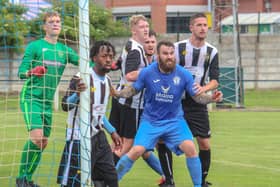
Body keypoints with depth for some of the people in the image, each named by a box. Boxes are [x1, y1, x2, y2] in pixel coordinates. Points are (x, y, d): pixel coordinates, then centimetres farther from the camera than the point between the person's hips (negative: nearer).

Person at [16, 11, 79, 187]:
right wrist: (32, 71, -28)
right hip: (31, 97, -6)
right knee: (36, 136, -21)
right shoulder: (35, 46, -3)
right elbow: (21, 72, -6)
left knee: (43, 142, 6)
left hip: (48, 101, 6)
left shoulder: (64, 50, 11)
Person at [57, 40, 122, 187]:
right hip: (79, 138, -8)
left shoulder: (107, 81, 10)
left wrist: (112, 131, 21)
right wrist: (77, 94, -38)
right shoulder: (81, 78, -14)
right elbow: (65, 106, -20)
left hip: (98, 137, 8)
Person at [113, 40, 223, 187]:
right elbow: (133, 90, 2)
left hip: (174, 120, 1)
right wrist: (117, 93, -15)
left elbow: (197, 96, -5)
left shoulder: (183, 74, -12)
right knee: (136, 151, -15)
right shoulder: (147, 73, -13)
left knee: (190, 148, -18)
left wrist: (211, 98, -24)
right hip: (151, 120, -1)